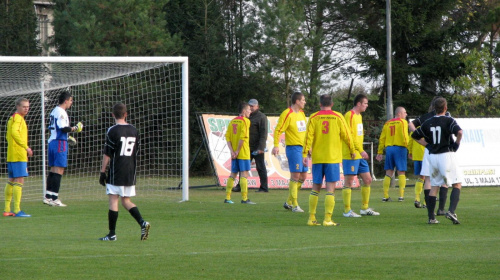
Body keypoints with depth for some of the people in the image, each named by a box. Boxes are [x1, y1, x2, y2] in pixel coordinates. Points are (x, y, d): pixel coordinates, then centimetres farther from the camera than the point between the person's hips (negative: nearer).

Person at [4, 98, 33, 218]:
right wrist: (26, 147, -22)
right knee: (19, 181, -12)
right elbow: (15, 132, -24)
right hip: (19, 155, -10)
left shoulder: (12, 118, 20)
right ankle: (17, 210, -17)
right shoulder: (18, 118, -10)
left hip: (11, 156, 10)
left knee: (11, 181, 13)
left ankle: (7, 209, 15)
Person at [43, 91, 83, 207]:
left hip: (52, 141, 10)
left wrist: (67, 134, 21)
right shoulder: (61, 112, -14)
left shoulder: (54, 111, 16)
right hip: (60, 142, -10)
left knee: (53, 170, 12)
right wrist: (74, 129, -8)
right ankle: (54, 198, -11)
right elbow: (63, 128, -22)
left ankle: (48, 196, 13)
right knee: (59, 170, -8)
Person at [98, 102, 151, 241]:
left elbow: (107, 154, -9)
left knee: (113, 200, -1)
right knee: (126, 201, 13)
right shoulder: (134, 130, 9)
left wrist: (103, 171, -3)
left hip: (116, 172, -6)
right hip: (130, 172, 6)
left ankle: (112, 234, -1)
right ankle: (143, 223, -7)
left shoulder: (113, 131, -9)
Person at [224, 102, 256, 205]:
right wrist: (237, 151, -13)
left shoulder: (232, 121, 13)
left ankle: (227, 198, 13)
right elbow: (242, 137, -18)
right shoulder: (245, 121, -8)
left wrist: (232, 151, -1)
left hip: (234, 154, 7)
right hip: (243, 153, -7)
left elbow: (227, 137, 6)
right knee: (244, 174, -6)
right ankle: (244, 198, -9)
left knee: (233, 175, 13)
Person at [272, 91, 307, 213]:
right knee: (295, 176, -10)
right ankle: (294, 205, -4)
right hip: (293, 147, -9)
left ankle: (289, 202, 19)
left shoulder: (301, 113, 14)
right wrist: (276, 146, -22)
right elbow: (278, 130, -14)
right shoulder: (287, 114, -11)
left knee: (303, 176, 9)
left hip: (303, 148, 9)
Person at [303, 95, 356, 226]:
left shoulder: (313, 118, 2)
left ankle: (311, 218, 11)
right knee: (330, 189, -3)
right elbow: (346, 135, 2)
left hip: (317, 158, 2)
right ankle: (327, 219, -10)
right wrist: (352, 150, 15)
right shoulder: (338, 117, 0)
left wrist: (305, 154, -3)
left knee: (316, 188, 10)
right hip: (333, 157, -2)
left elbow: (309, 136, -5)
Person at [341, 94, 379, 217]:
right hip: (350, 155, -10)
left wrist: (361, 151, 15)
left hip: (359, 156, 10)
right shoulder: (349, 115, -13)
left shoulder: (359, 116, 17)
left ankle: (365, 208, 19)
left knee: (367, 180, 11)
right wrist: (360, 150, -21)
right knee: (349, 182, -5)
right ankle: (347, 211, 0)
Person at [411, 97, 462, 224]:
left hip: (432, 156, 5)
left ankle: (431, 217, 7)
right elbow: (459, 132, -24)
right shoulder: (449, 120, -7)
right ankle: (451, 211, -17)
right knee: (457, 184, 3)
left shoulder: (428, 123, 8)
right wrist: (457, 144, -8)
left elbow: (415, 135, 17)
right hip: (447, 155, -5)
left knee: (434, 186, 12)